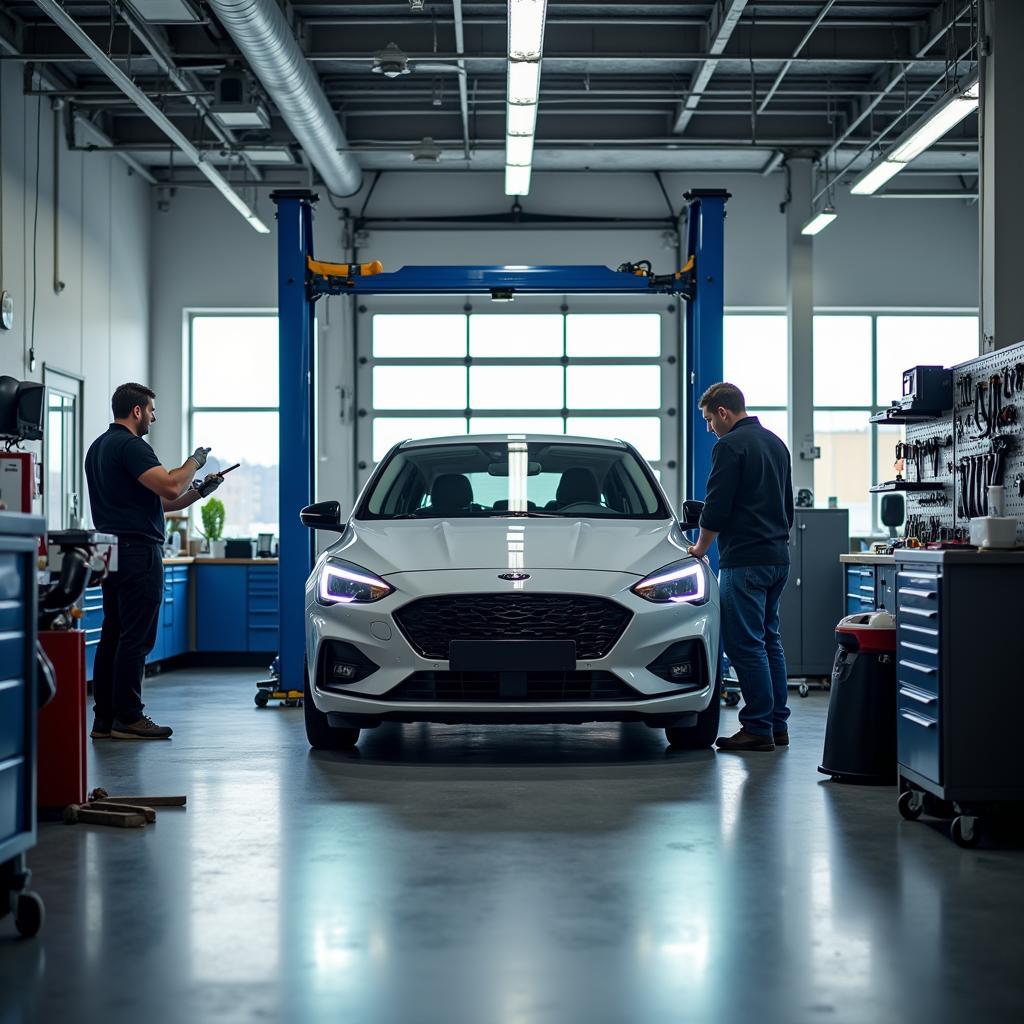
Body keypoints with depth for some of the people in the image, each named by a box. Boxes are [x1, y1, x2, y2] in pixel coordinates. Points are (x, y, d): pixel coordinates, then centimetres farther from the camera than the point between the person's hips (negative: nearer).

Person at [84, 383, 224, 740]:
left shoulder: (99, 447, 20)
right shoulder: (131, 446, -13)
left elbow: (156, 501, 21)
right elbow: (170, 487, -24)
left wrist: (199, 491, 17)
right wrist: (195, 461, -5)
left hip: (111, 551, 10)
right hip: (137, 551, -10)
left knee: (113, 635, 10)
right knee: (136, 637, -6)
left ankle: (104, 718, 12)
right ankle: (128, 718, -4)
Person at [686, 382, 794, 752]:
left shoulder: (731, 446, -11)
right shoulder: (776, 443, 17)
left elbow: (716, 509, -13)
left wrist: (700, 548, 2)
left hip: (745, 561, -9)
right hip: (778, 557, 9)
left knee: (745, 645, -5)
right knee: (769, 641, 14)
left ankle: (758, 729, -5)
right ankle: (778, 724, 16)